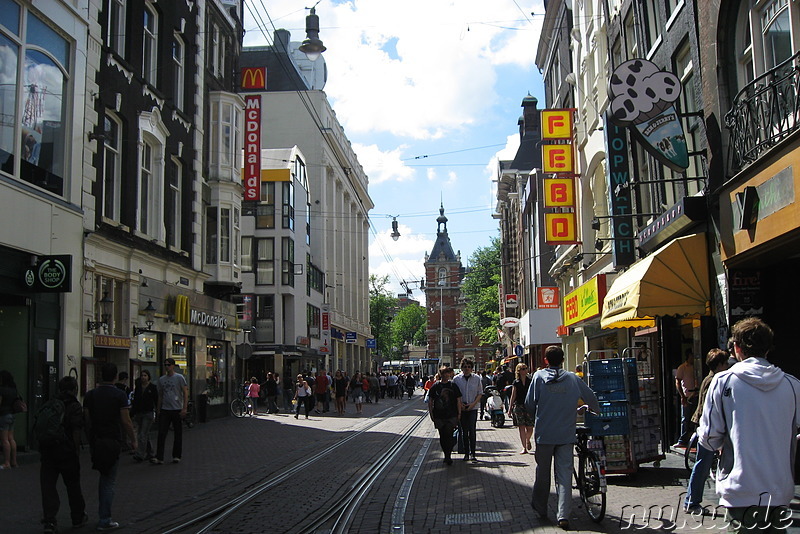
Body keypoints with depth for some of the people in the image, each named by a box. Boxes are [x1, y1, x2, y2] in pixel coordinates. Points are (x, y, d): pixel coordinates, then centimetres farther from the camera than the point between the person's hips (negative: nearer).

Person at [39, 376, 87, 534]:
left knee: (48, 485, 4)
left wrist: (42, 450, 17)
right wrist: (77, 451, -6)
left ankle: (49, 521, -7)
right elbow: (76, 431, -12)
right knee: (73, 485, 11)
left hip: (46, 450, 4)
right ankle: (78, 518, 25)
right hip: (67, 451, -3)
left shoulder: (48, 405, 11)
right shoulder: (74, 406, -6)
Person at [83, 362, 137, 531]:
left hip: (95, 441, 5)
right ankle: (105, 520, 1)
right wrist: (133, 440, 2)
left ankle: (103, 515, 23)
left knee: (103, 477, 20)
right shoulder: (120, 395, -9)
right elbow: (126, 422, -10)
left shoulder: (90, 395, 3)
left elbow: (87, 420, 4)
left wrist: (91, 437, 16)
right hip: (113, 441, -4)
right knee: (109, 481, 1)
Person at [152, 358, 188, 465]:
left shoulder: (179, 378, -3)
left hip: (177, 410, -3)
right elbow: (160, 395, 18)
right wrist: (159, 410, 13)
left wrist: (184, 408, -12)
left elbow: (185, 393, -5)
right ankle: (159, 458, -6)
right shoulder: (161, 379, 11)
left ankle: (176, 456, 15)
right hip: (164, 410, 3)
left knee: (178, 434, 5)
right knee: (161, 434, -5)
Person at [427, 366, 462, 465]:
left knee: (449, 435, -10)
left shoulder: (453, 386, 2)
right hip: (439, 416, 2)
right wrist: (431, 413, 2)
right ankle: (446, 455, 21)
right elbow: (430, 401, 8)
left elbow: (458, 400, 4)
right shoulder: (435, 386, 4)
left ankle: (448, 456, -6)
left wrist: (459, 414, 0)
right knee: (442, 436, 8)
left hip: (451, 416, -2)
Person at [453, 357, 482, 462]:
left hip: (473, 408, -1)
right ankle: (466, 453, 12)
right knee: (464, 431, 4)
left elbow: (480, 393, 6)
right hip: (461, 409, 1)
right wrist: (460, 404, -7)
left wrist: (473, 403, -7)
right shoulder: (456, 379, 2)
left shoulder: (476, 379, 2)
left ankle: (472, 453, -2)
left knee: (472, 430, -8)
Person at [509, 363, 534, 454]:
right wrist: (510, 409, 5)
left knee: (530, 428, -2)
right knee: (521, 427, -4)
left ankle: (528, 440, 30)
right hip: (518, 406, 0)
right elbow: (513, 396, 8)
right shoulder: (516, 383, 5)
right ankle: (524, 448, 3)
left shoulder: (530, 381, 5)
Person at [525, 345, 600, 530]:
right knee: (565, 473, 2)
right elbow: (590, 397, 12)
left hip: (544, 433, -1)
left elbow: (529, 403, -3)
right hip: (566, 433, 1)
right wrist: (595, 410, 35)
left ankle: (540, 509, 26)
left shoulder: (539, 376, -3)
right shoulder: (573, 379, 2)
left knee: (542, 471, 13)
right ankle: (563, 515, -6)